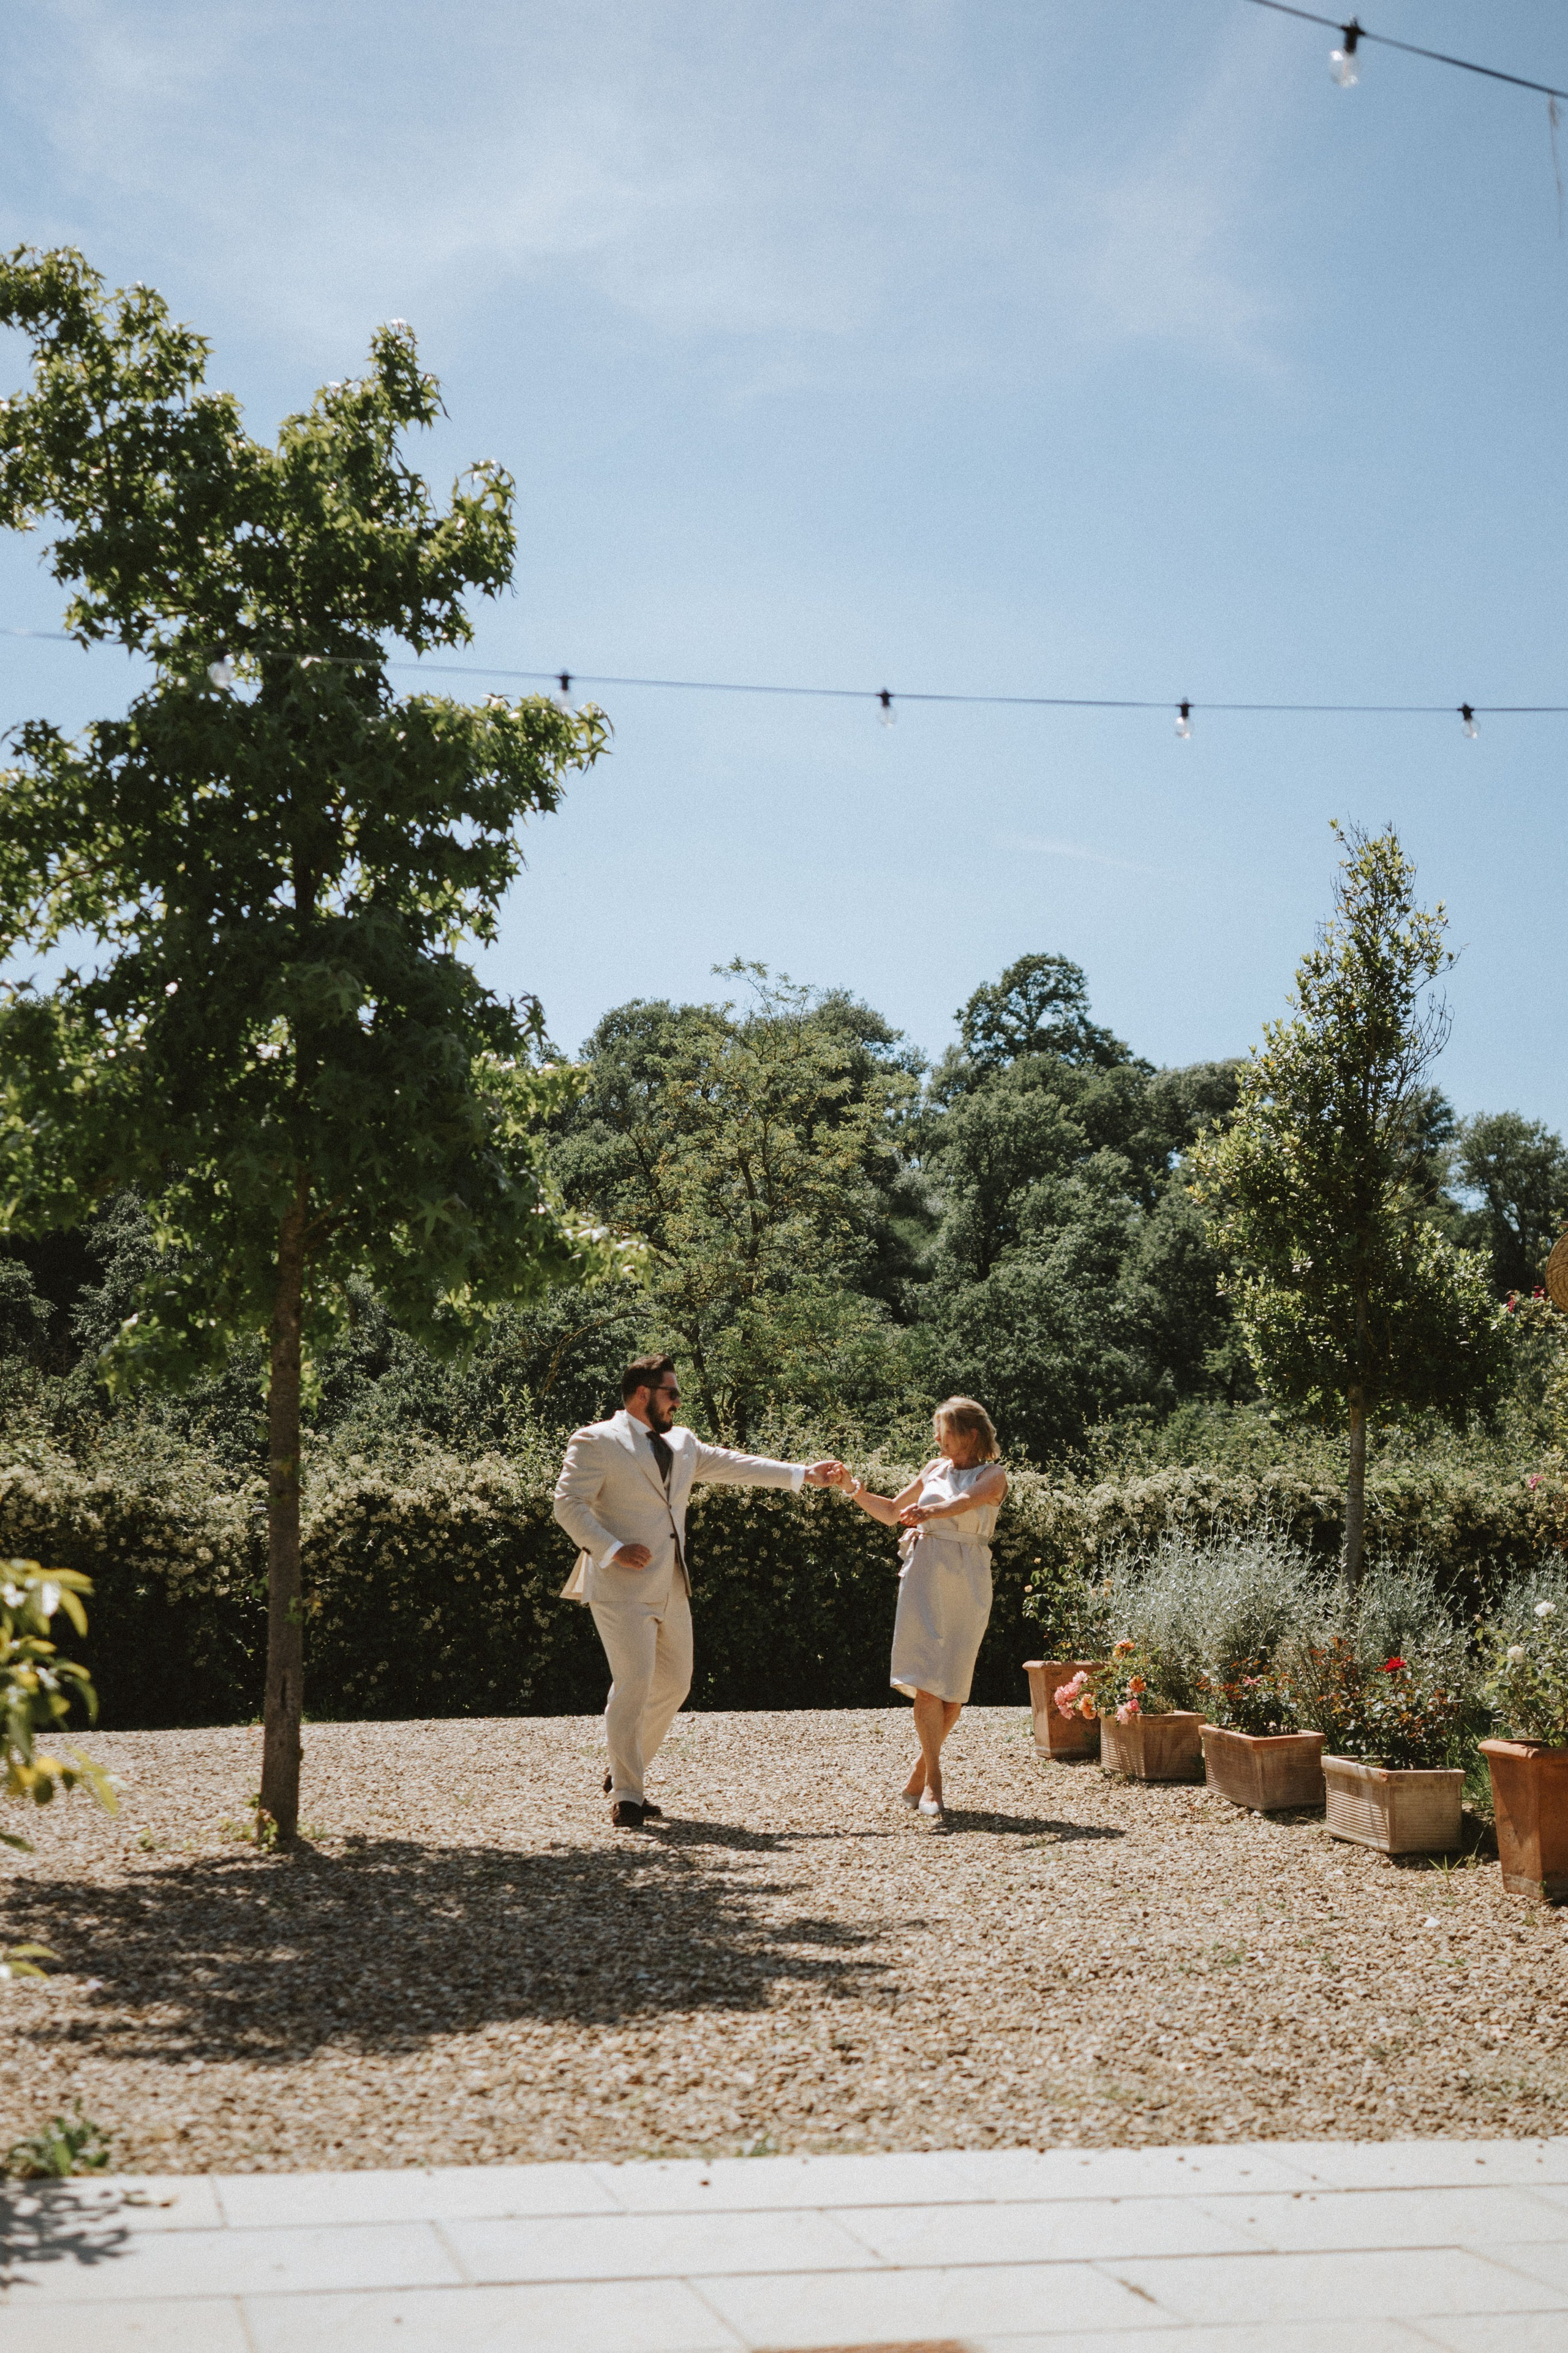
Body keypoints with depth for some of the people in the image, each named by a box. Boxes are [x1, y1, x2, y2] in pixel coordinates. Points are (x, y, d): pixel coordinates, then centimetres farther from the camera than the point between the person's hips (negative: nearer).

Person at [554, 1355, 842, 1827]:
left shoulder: (682, 1444, 19)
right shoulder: (597, 1442, -5)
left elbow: (735, 1466, 21)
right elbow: (568, 1504, -11)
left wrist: (804, 1474, 17)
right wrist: (612, 1548, -22)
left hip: (671, 1589, 8)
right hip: (622, 1589, -8)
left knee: (673, 1685, 11)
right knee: (633, 1685, -10)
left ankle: (625, 1773, 26)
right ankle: (626, 1797, 0)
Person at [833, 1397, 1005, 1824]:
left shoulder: (993, 1475, 1)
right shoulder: (935, 1469, 15)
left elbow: (965, 1501, -22)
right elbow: (891, 1512, 25)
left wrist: (932, 1510, -42)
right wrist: (855, 1491, 9)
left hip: (968, 1582, -2)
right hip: (925, 1576, 2)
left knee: (954, 1686, 0)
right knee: (926, 1679, -11)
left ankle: (919, 1776, 15)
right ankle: (932, 1785, -15)